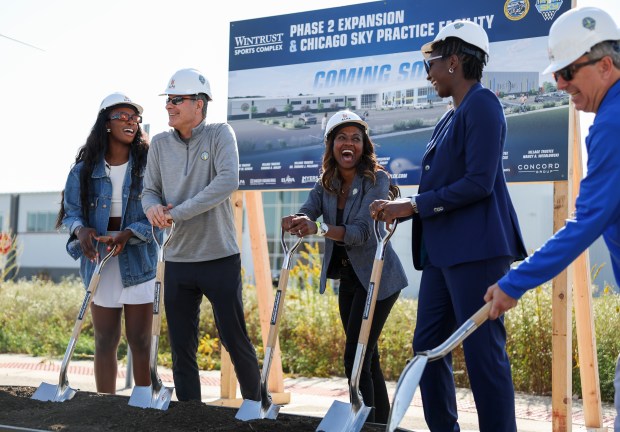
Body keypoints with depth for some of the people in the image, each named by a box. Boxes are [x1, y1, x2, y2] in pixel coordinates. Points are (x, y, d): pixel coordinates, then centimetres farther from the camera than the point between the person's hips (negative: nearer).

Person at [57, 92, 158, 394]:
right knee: (105, 341, 9)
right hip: (99, 261, 2)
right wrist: (81, 229, -14)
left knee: (140, 341, 2)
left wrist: (128, 234, -20)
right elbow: (71, 211, 8)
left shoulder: (148, 165, 0)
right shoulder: (85, 169, 5)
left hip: (139, 260, -1)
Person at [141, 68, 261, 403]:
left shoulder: (220, 134, -5)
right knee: (181, 348, 10)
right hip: (177, 261, 4)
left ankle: (255, 406, 25)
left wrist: (178, 212, -21)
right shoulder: (159, 144, 8)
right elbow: (150, 190, 9)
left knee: (235, 341, 4)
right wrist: (152, 207, -16)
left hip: (220, 259, -4)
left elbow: (228, 180, -19)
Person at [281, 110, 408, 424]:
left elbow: (363, 231, -27)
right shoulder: (326, 185, 4)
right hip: (347, 278, 7)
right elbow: (305, 213, -15)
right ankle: (381, 422, 29)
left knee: (355, 357, -11)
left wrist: (319, 228, -42)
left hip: (376, 278, -7)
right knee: (367, 356, 15)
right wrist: (295, 222, -39)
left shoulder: (377, 180, -14)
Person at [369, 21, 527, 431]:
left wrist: (412, 206, -14)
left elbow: (479, 182, -18)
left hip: (476, 249, -10)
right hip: (442, 250, 10)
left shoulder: (482, 104, -9)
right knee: (428, 345, 11)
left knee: (484, 350, -4)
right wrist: (402, 208, 5)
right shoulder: (451, 116, 19)